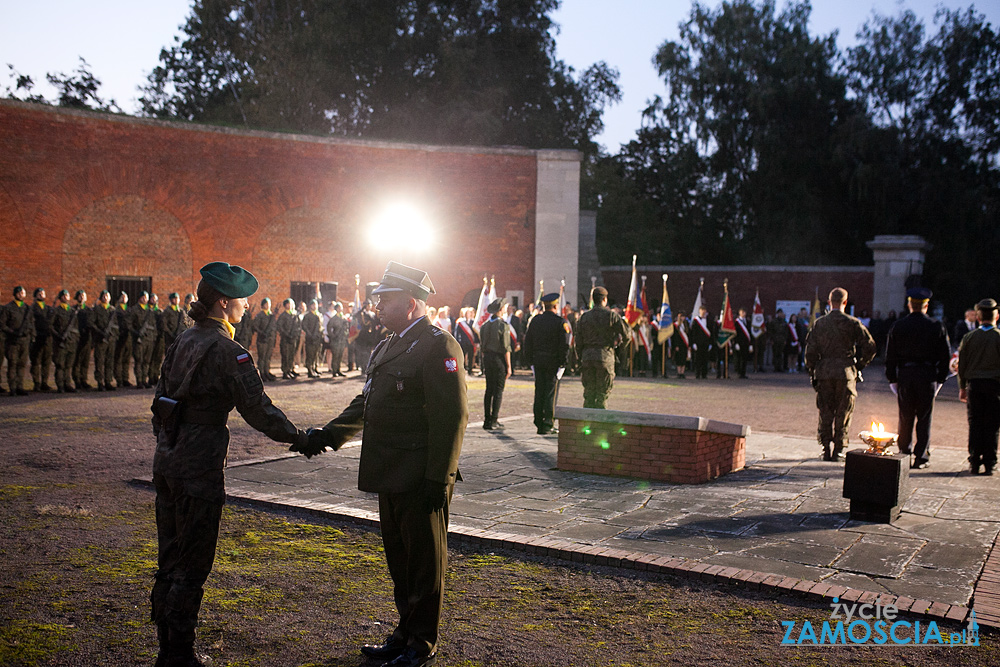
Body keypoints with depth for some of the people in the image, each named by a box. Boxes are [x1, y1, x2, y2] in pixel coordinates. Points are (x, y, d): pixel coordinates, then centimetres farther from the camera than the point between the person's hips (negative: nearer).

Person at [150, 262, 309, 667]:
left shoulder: (184, 341, 10)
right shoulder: (227, 351, -15)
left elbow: (161, 401, 16)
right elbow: (258, 410, -15)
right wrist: (298, 438, -3)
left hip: (167, 462, 9)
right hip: (199, 470, -9)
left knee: (171, 558, 18)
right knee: (192, 565, 2)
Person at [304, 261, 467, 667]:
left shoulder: (438, 346, -15)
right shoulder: (387, 348, 15)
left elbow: (452, 416, -19)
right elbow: (365, 405, 20)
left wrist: (438, 478, -21)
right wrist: (328, 435, 7)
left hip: (420, 481, -9)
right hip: (391, 478, 9)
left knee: (425, 561, 5)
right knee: (399, 560, 19)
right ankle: (405, 634, 33)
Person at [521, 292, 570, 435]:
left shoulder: (535, 320, 6)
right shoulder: (561, 322, -8)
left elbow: (528, 342, 9)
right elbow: (564, 345, -11)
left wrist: (529, 359, 15)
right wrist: (563, 361, -4)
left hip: (538, 360, 4)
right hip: (553, 362, -4)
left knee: (539, 392, 10)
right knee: (551, 393, 0)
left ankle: (539, 423, 15)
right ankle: (547, 425, 0)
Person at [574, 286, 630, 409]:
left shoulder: (584, 317, 7)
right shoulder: (612, 315, -4)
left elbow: (578, 341, 7)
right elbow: (626, 333, -2)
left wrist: (580, 359, 14)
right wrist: (622, 345, 19)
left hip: (587, 357, 3)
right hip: (605, 357, -3)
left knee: (588, 392, 10)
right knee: (603, 393, 3)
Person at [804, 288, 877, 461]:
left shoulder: (819, 323, 1)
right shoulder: (852, 323, -4)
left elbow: (810, 350, 0)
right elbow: (869, 346, -5)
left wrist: (812, 372, 9)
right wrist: (860, 365, 8)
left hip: (824, 372, 2)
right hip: (846, 372, -2)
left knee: (825, 412, 9)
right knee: (843, 413, 7)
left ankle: (826, 450, 10)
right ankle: (838, 450, 9)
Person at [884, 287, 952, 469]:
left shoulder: (897, 326, 1)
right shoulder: (937, 327, -1)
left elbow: (890, 356, 2)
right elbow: (945, 355, 1)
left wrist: (892, 379, 9)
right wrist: (940, 379, 9)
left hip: (905, 375, 1)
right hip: (928, 376, -1)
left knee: (905, 418, 8)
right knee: (924, 418, 5)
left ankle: (904, 455, 13)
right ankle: (921, 457, 6)